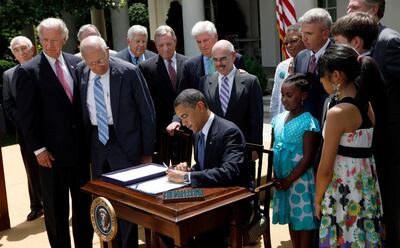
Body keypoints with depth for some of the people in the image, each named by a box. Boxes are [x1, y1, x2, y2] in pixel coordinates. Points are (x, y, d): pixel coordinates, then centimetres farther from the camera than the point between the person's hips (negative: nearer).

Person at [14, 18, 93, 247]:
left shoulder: (77, 63, 4)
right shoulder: (28, 71, -8)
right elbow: (25, 115, -8)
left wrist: (89, 138, 6)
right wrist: (38, 149, -11)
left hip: (80, 147, 4)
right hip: (52, 152, -4)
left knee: (84, 203, 14)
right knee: (56, 209, 9)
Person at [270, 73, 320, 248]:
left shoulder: (308, 122, -13)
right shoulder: (278, 119, 5)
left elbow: (307, 158, -15)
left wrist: (289, 180, -14)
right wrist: (275, 176, 0)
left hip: (300, 180, -6)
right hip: (281, 180, 6)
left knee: (305, 220, 5)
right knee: (291, 219, 18)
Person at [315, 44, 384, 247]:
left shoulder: (337, 113, -19)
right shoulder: (367, 105, 4)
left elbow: (326, 168, -15)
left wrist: (318, 200, -2)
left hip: (343, 193, -8)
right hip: (367, 188, 8)